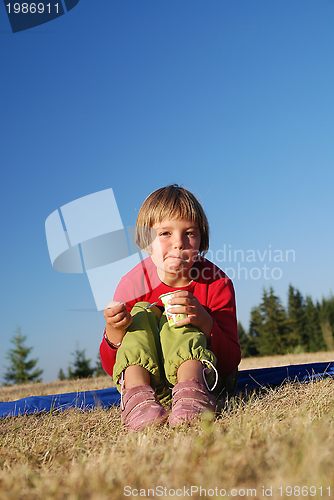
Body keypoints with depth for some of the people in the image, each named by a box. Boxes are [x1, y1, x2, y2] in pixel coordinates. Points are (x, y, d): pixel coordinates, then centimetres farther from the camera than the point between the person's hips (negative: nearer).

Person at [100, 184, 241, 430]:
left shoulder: (217, 284, -12)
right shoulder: (133, 284, -10)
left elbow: (231, 364, -16)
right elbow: (111, 367, -8)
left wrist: (206, 323, -36)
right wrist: (113, 334, -32)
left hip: (202, 372, -2)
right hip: (145, 376, 2)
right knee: (141, 314, -19)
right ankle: (137, 395, -42)